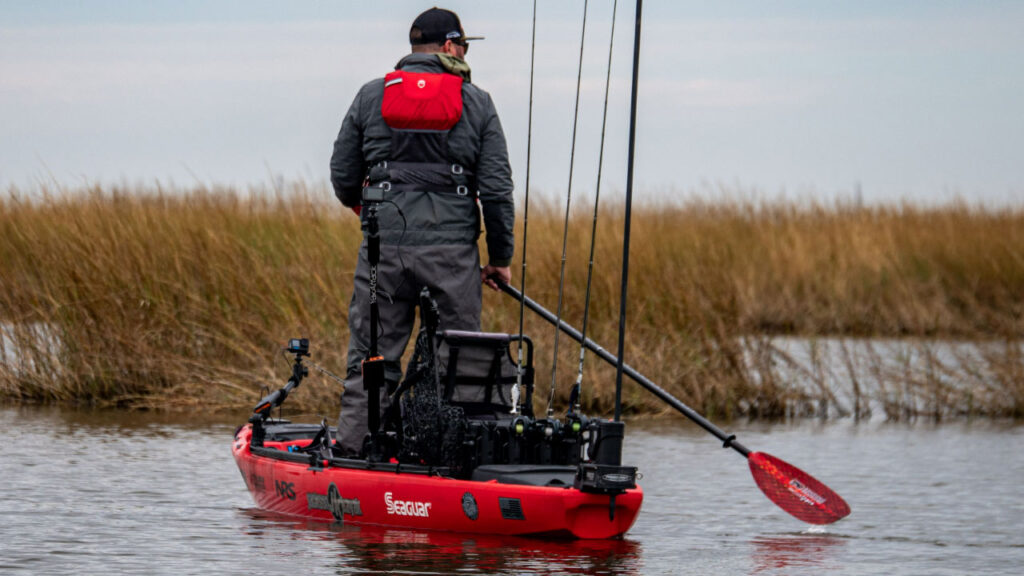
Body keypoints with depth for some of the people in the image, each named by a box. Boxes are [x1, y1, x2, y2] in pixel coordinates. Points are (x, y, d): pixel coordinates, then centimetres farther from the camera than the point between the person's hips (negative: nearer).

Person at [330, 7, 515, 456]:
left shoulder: (370, 97, 7)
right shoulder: (476, 103, 3)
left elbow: (342, 178, 11)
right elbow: (497, 188, 0)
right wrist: (500, 257, 10)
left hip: (384, 249, 1)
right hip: (453, 251, -1)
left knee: (371, 360, 4)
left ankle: (352, 452, 1)